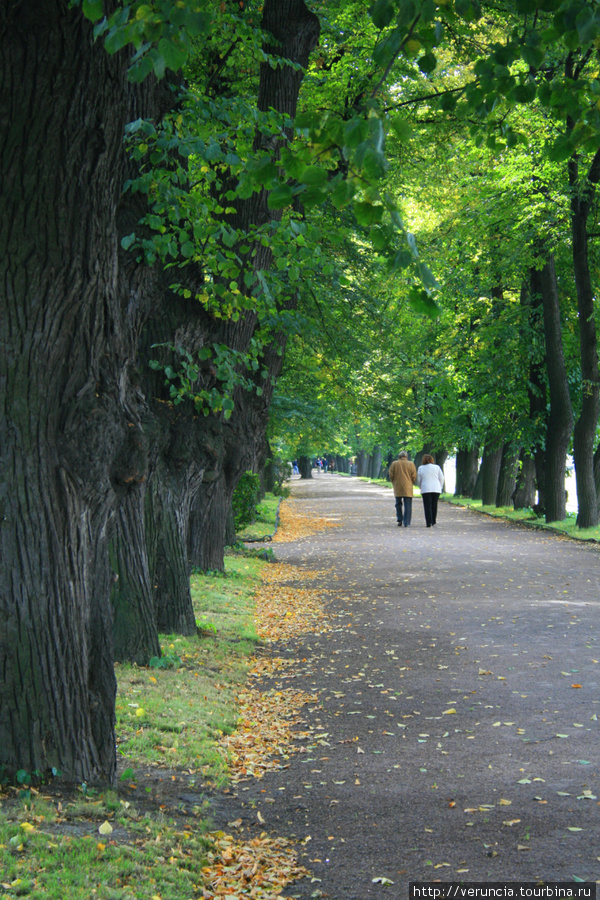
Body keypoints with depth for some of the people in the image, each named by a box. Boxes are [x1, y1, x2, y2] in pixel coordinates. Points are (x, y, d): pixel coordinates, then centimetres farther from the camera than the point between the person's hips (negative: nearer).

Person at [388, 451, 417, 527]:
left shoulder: (394, 464, 2)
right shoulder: (411, 464, 0)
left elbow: (390, 475, 2)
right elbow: (414, 477, -1)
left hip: (397, 487, 1)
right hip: (408, 488, -1)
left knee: (398, 504, 16)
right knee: (407, 506, 2)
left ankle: (399, 519, 3)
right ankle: (406, 523, -2)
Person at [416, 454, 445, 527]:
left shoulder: (421, 468, 2)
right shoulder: (437, 467, 3)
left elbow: (418, 480, 7)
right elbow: (441, 479, 6)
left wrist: (421, 487, 22)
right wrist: (440, 487, 19)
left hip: (425, 489, -1)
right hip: (436, 489, 1)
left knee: (427, 506, -1)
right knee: (434, 505, 11)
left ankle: (429, 523, -10)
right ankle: (433, 521, 15)